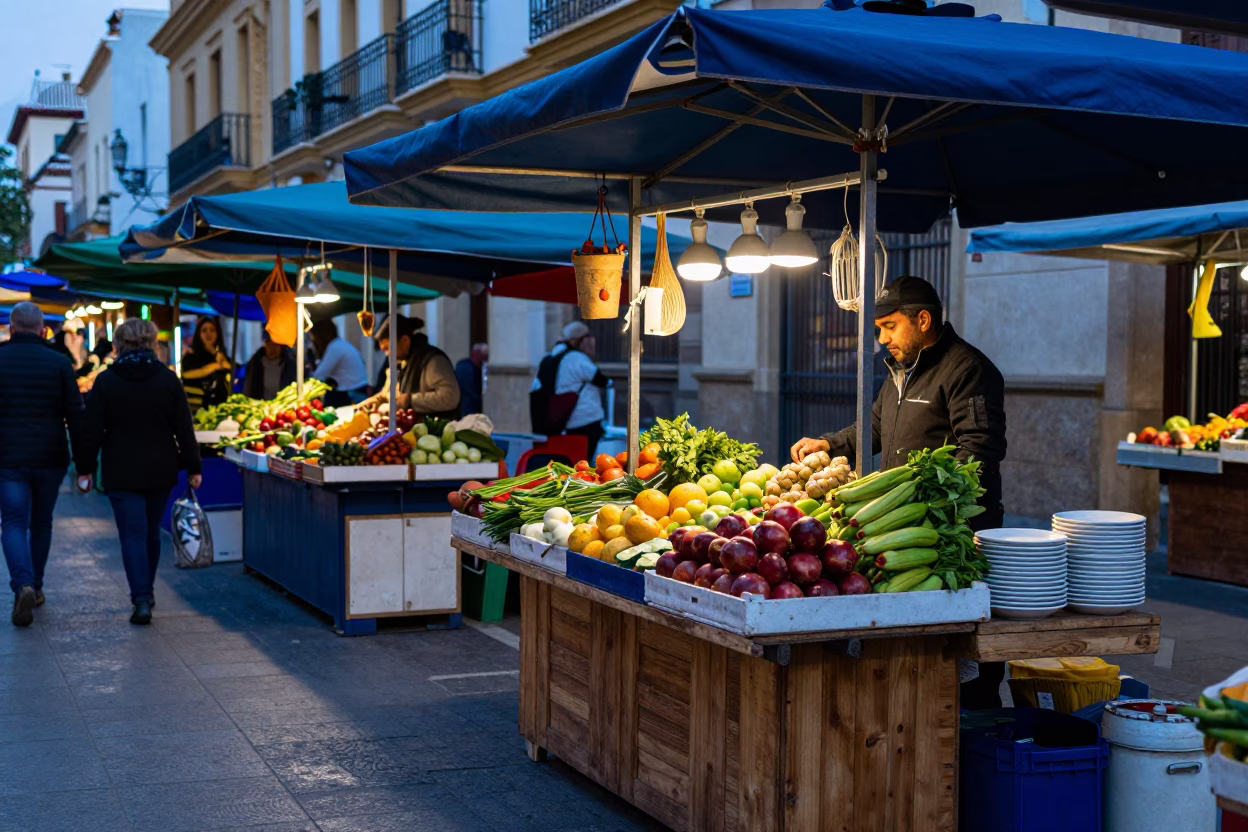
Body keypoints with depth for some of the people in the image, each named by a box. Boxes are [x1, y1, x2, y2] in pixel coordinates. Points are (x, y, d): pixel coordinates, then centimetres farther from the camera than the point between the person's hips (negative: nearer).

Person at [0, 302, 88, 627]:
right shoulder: (60, 363, -2)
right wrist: (83, 464, 1)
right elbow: (75, 417, -4)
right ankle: (35, 586, 28)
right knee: (41, 522, 17)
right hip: (50, 459, 1)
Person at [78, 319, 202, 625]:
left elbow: (92, 430, -4)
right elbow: (184, 428, -1)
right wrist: (193, 467, 6)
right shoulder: (168, 379, -2)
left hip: (122, 473, -2)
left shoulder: (106, 381, -5)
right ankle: (145, 591, 30)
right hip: (161, 471, 2)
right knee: (152, 532, 17)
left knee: (133, 534, -2)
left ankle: (142, 599, -14)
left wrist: (85, 469, 5)